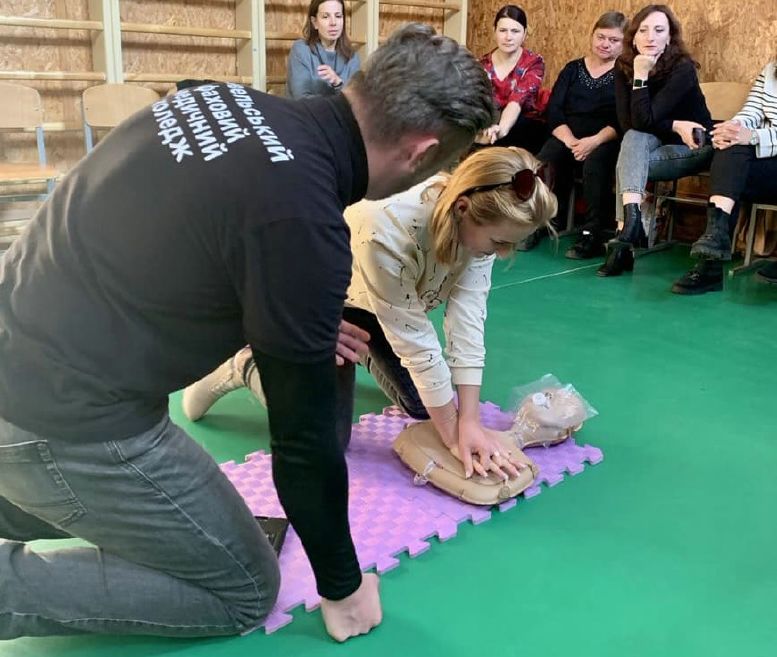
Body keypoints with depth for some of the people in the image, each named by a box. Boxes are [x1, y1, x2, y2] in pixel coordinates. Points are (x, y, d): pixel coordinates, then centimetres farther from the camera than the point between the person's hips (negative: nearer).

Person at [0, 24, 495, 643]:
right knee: (242, 593, 10)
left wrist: (302, 326, 18)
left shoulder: (233, 99, -1)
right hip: (63, 418, -8)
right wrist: (342, 588, 0)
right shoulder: (302, 220, -26)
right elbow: (304, 435, -17)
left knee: (155, 502, 31)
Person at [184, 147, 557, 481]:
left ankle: (369, 354, 36)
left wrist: (469, 421, -26)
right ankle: (244, 367, 13)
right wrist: (453, 435, -24)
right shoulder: (386, 228, -43)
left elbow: (468, 316, -24)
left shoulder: (481, 214, -25)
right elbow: (414, 337, -35)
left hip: (397, 302, 6)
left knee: (424, 406, 9)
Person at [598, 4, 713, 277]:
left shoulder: (683, 69, -22)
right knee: (635, 137, -29)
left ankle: (624, 236, -33)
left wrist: (641, 75, -30)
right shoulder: (624, 68, -8)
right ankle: (631, 217, -43)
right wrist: (674, 125, -22)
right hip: (654, 144, 4)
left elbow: (644, 120, -31)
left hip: (693, 148, -4)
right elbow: (627, 123, -17)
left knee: (627, 163, -28)